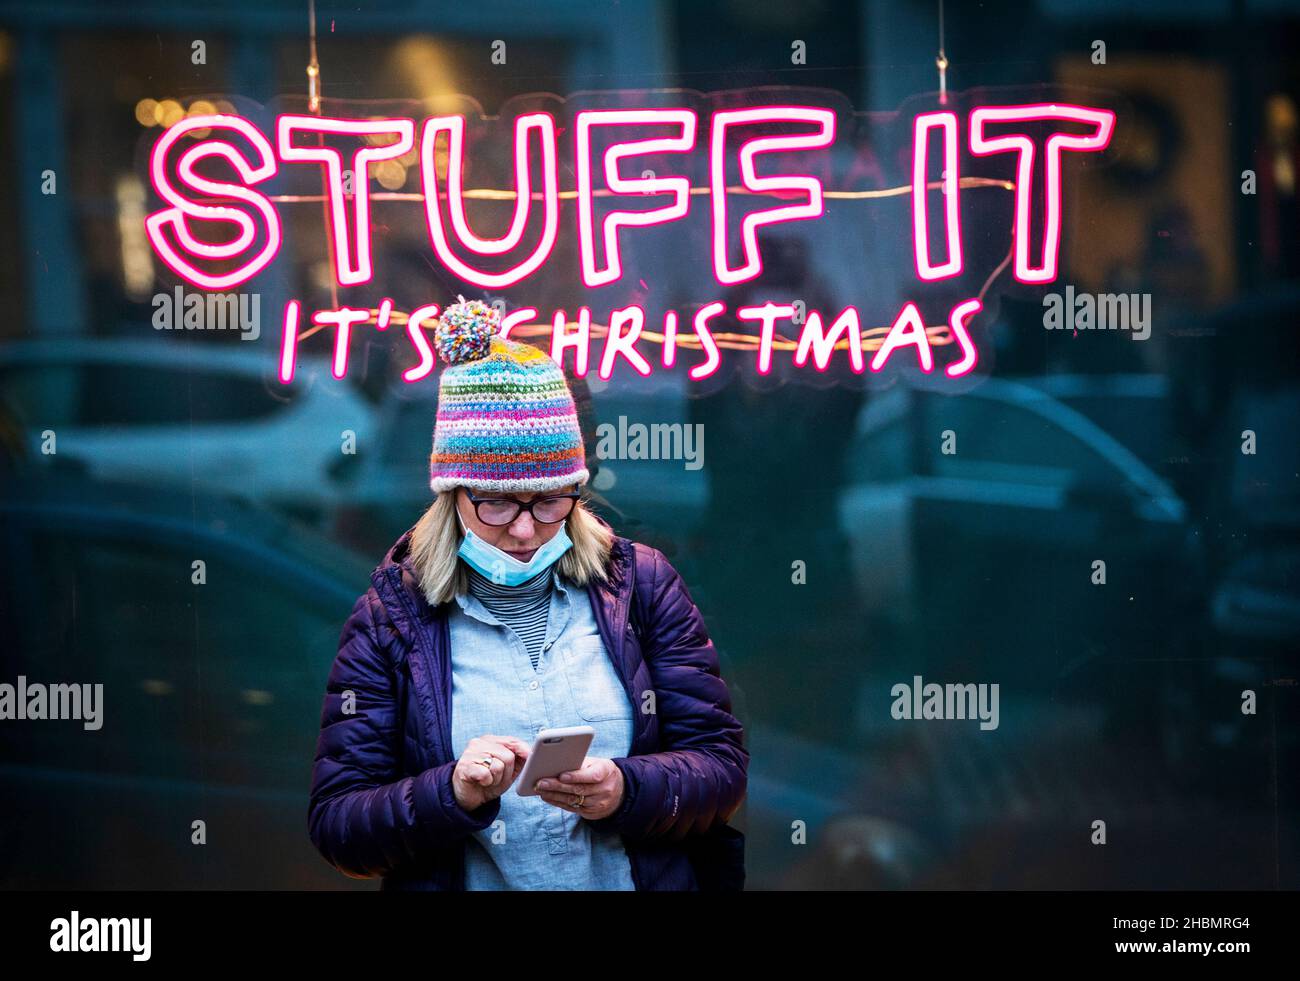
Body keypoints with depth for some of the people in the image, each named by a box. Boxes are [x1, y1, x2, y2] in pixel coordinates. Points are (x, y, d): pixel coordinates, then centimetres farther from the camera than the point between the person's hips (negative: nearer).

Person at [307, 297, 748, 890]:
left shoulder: (640, 582, 5)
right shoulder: (389, 615, 1)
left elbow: (723, 763, 3)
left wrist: (626, 790, -15)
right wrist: (452, 794, -18)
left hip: (641, 876, 1)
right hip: (462, 882, -1)